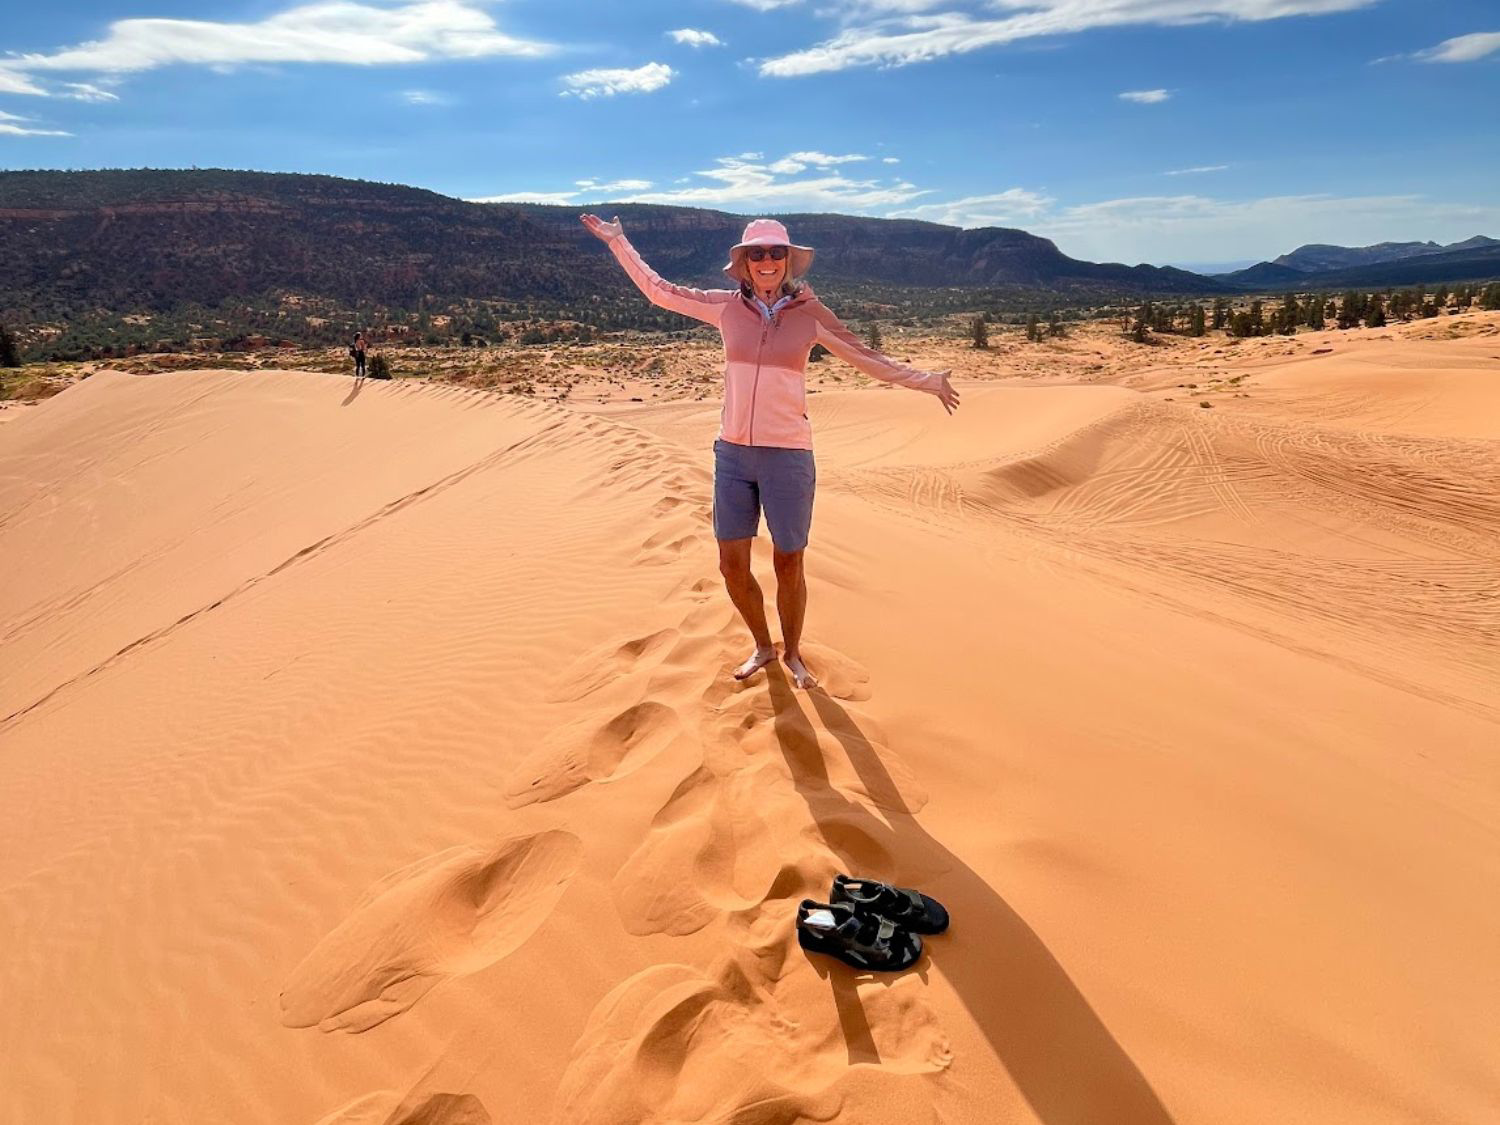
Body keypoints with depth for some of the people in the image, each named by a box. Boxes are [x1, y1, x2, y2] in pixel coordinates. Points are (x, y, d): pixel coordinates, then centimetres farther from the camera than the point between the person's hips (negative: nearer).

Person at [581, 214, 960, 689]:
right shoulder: (727, 307, 4)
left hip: (788, 456, -2)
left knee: (788, 564, 7)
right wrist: (618, 242, 14)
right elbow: (658, 290, 13)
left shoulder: (809, 313, 0)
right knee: (732, 564, 7)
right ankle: (762, 646, 31)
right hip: (733, 453, 2)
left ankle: (792, 653, 30)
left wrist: (925, 380, 6)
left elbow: (866, 357, 7)